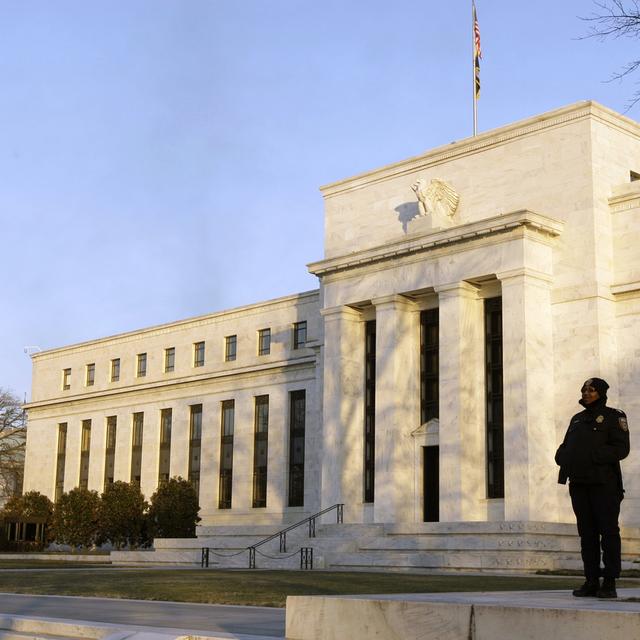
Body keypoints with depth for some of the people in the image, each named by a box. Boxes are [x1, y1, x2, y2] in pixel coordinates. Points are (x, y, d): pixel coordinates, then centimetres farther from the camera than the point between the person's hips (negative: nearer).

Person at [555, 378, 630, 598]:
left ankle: (609, 583, -4)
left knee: (608, 532, -6)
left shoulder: (613, 416, 1)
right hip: (579, 483, 6)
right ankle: (591, 581, 10)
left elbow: (621, 448, -10)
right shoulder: (577, 419, 20)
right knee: (587, 533, 6)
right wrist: (563, 456, -1)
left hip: (604, 483, -6)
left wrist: (593, 456, -18)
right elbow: (564, 447, 22)